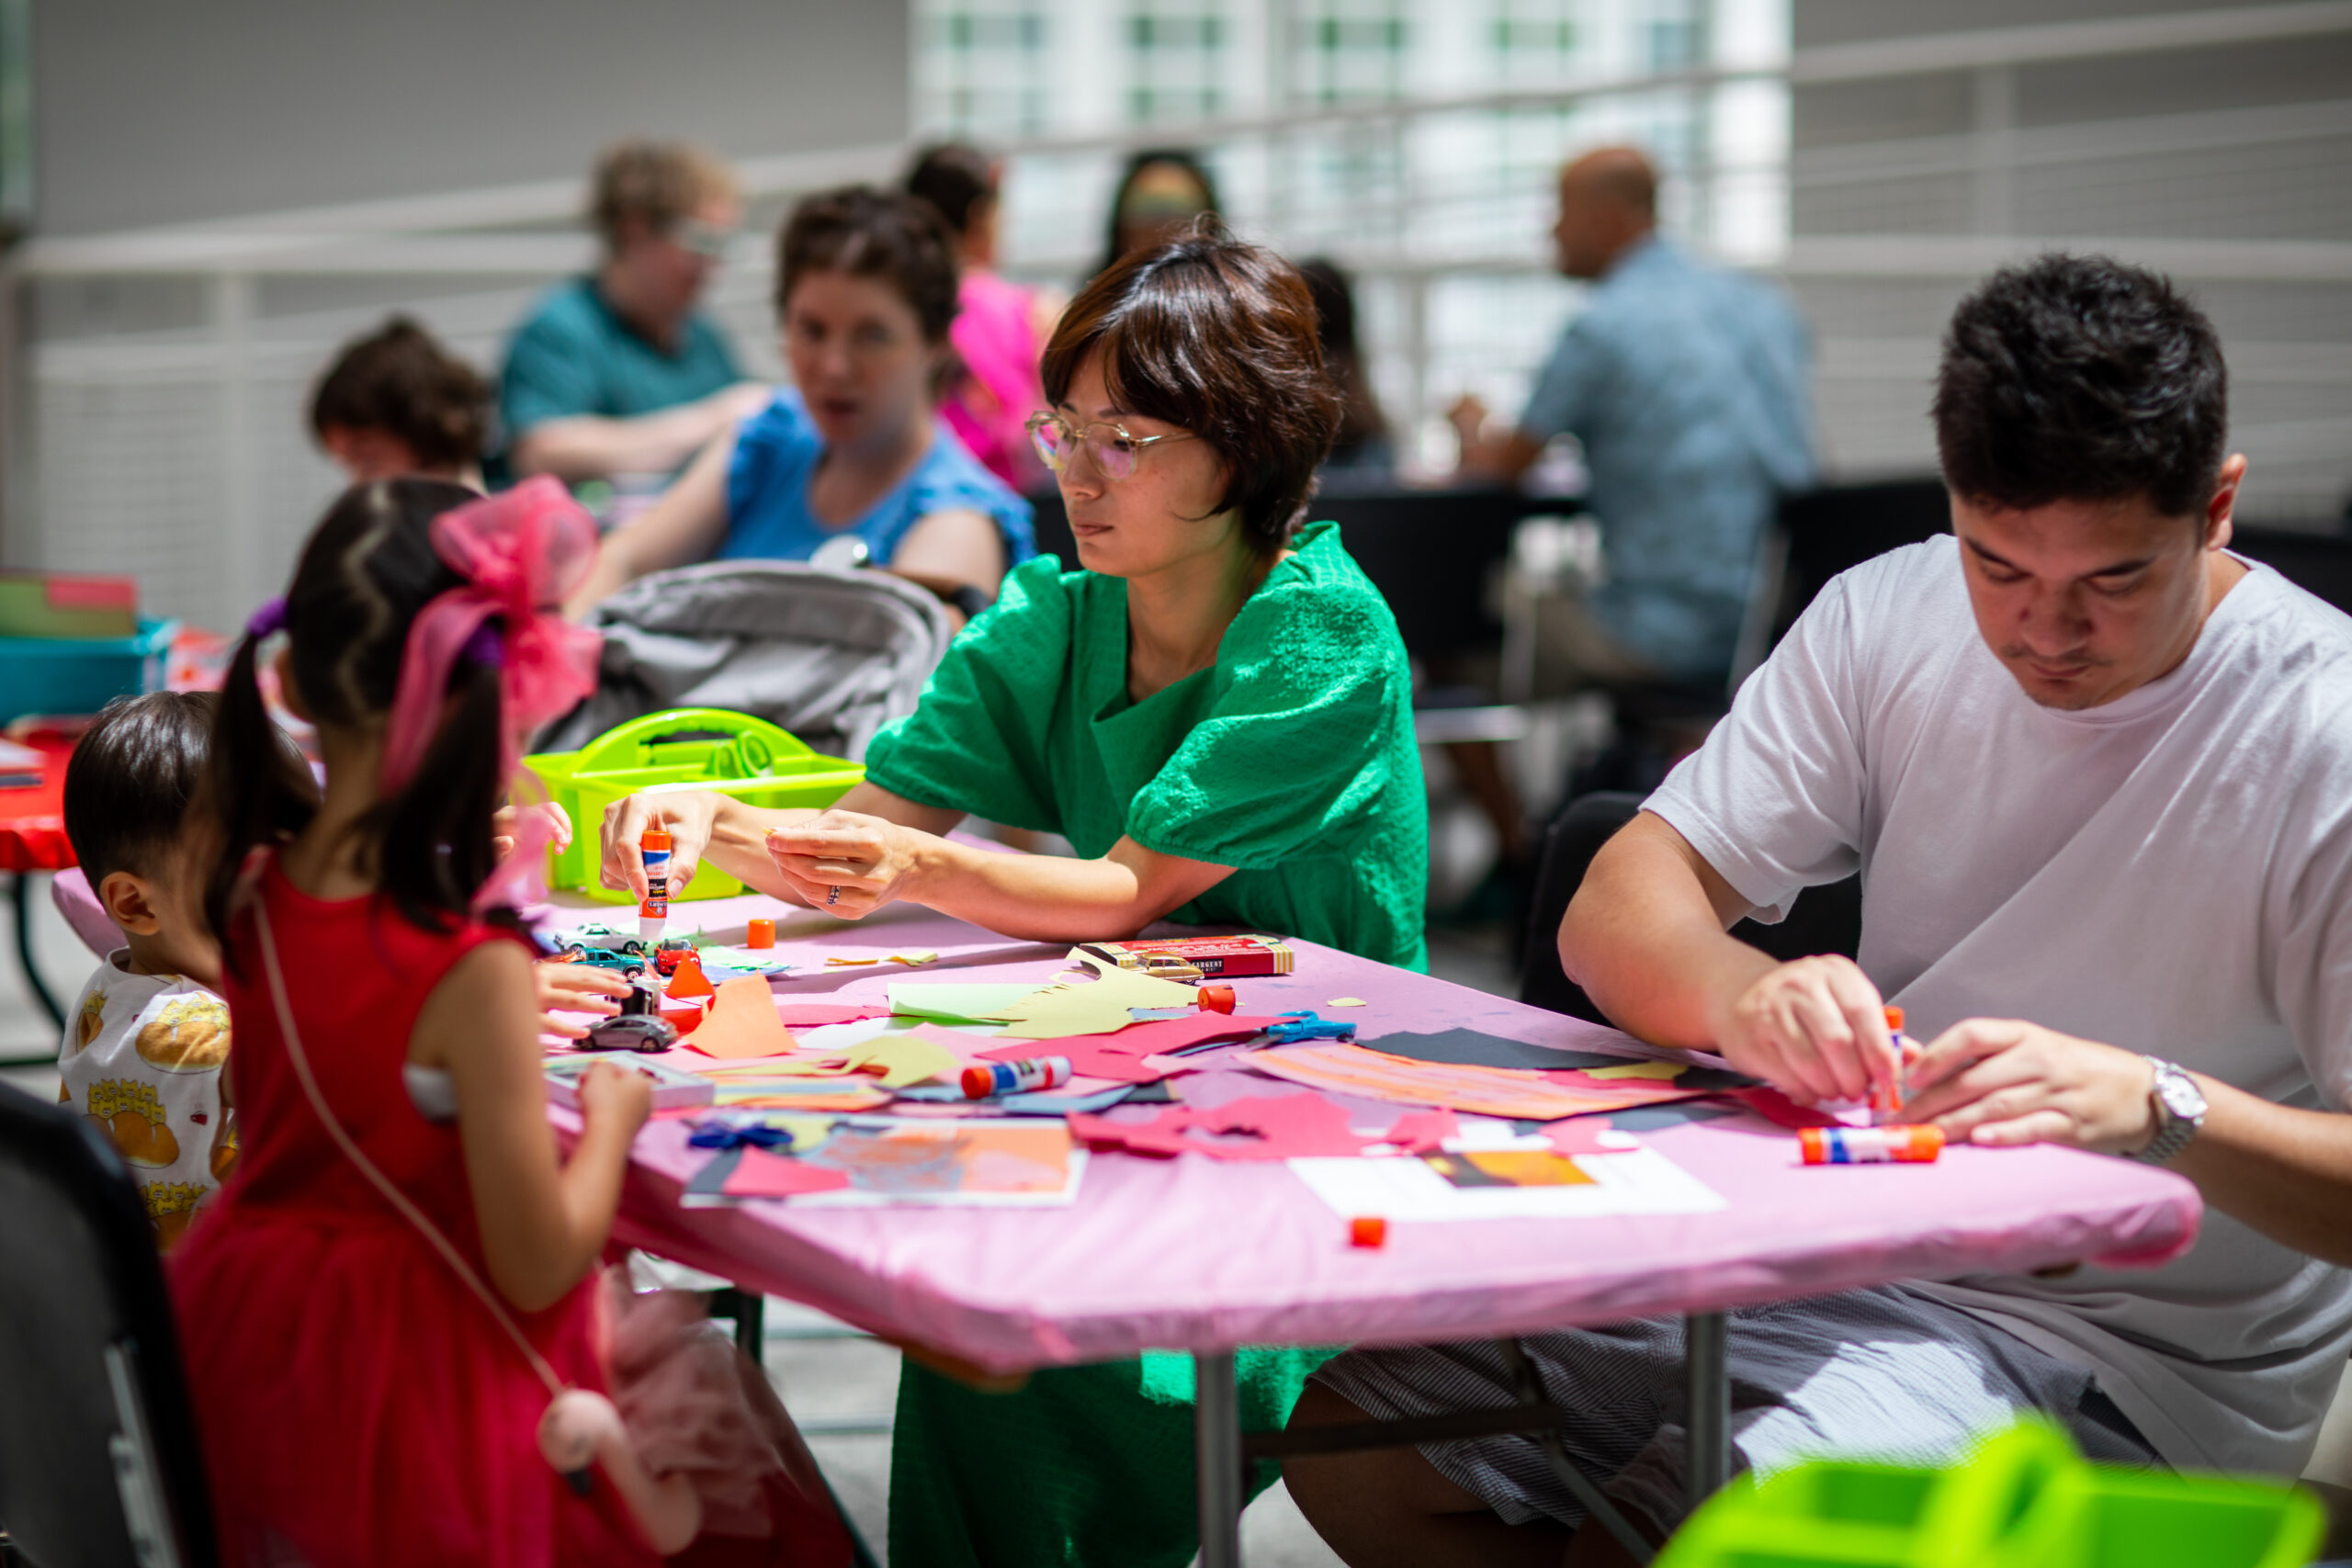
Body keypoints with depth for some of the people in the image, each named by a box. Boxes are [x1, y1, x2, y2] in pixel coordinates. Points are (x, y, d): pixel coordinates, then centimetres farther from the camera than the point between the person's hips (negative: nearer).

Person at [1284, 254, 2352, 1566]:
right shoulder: (1887, 623, 3)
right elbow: (1614, 919, -3)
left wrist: (2156, 1107, -36)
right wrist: (1740, 992, -26)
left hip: (2143, 1348, -6)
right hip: (1854, 1251, 6)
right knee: (1349, 1430, -5)